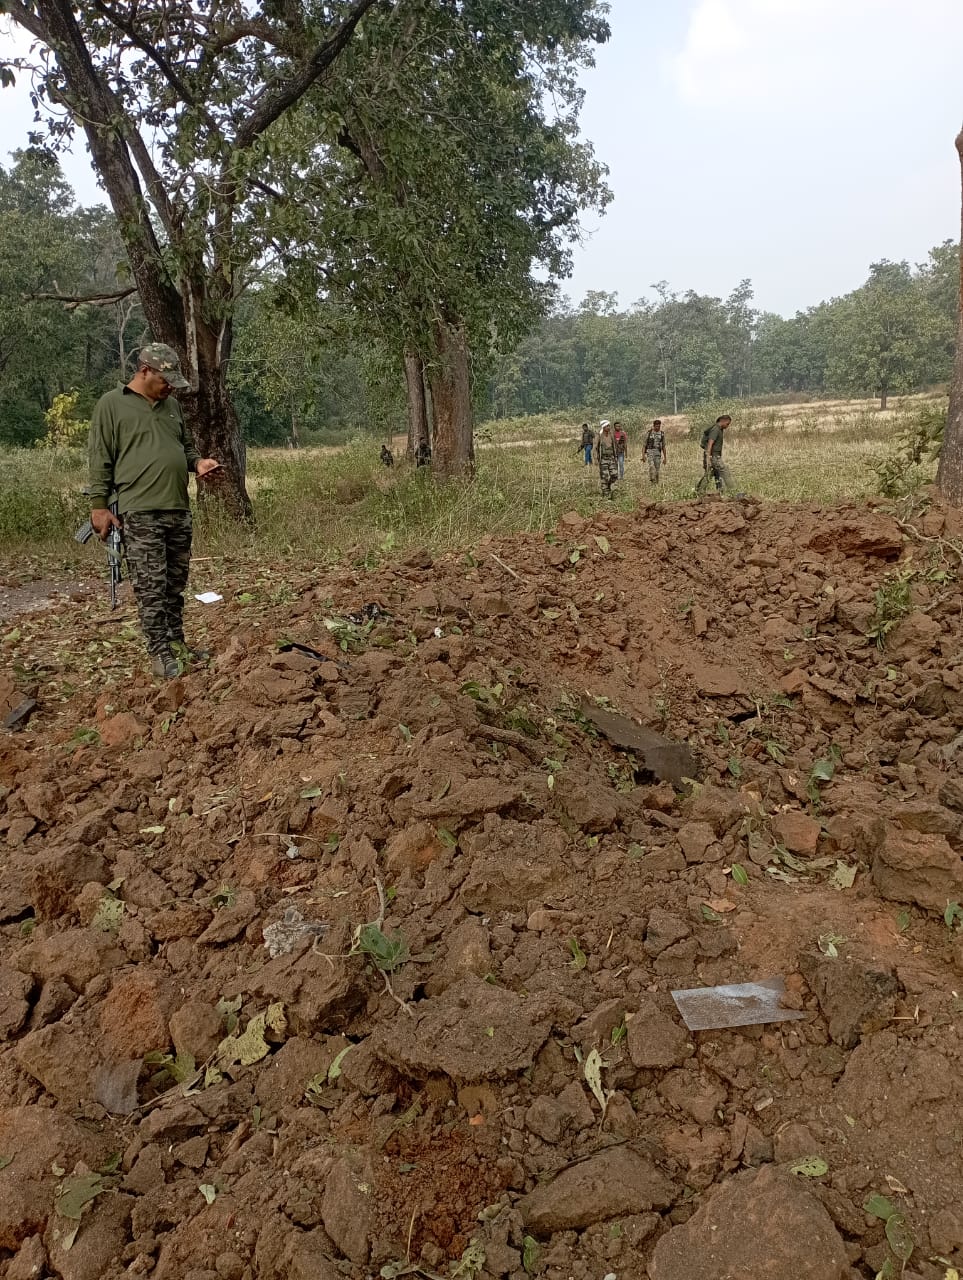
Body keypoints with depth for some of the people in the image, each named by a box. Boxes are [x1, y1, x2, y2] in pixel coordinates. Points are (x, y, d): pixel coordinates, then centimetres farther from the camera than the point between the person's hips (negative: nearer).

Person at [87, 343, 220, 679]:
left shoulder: (171, 405, 16)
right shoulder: (111, 405, -2)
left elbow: (185, 446, 26)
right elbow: (100, 460, -3)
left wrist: (198, 462, 4)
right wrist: (99, 506, -7)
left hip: (179, 511, 6)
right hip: (139, 513, -6)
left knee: (175, 584, 11)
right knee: (151, 586, -5)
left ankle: (176, 643, 22)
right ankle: (159, 653, 2)